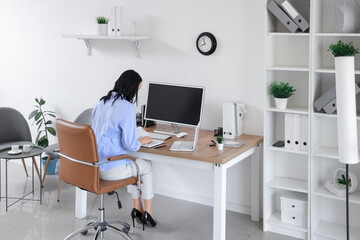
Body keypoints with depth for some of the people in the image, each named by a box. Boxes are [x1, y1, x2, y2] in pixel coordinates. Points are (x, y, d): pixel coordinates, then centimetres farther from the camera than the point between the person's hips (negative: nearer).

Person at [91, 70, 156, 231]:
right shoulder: (127, 108, -18)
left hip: (93, 165, 8)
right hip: (110, 169, -8)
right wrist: (142, 141, 3)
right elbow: (130, 144, -19)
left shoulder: (102, 102, 8)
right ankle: (148, 213, 28)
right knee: (147, 166, 19)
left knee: (133, 164, 30)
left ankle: (137, 209, 32)